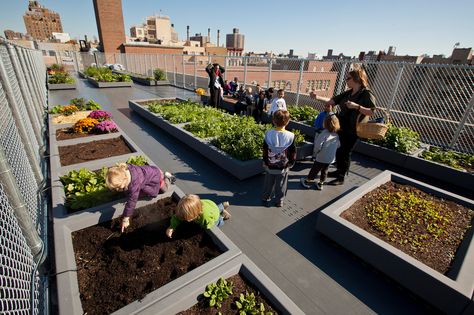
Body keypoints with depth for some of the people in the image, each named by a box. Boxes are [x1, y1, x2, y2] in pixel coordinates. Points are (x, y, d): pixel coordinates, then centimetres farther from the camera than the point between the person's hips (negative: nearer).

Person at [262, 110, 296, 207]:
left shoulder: (268, 134, -17)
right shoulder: (291, 136, -19)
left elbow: (265, 150, -6)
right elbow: (293, 153, -9)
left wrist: (265, 162, 9)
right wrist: (291, 163, 8)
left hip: (269, 166, 1)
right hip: (283, 167, -1)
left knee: (268, 184, 21)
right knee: (280, 186, 19)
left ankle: (266, 199, 37)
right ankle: (279, 201, 35)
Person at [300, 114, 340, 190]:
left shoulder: (325, 132, -18)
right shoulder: (336, 134, 0)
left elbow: (318, 144, -20)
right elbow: (338, 145, 8)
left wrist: (316, 150, -4)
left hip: (322, 157, -5)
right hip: (331, 157, 5)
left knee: (315, 169, 10)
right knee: (324, 170, 20)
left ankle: (308, 181, 26)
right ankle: (321, 184, 31)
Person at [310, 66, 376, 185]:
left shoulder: (367, 94, -10)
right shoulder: (348, 93, 11)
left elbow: (371, 112, -17)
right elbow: (332, 101, 8)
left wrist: (356, 106, -27)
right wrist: (317, 97, 0)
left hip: (352, 131, -7)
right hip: (341, 127, 7)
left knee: (345, 153, 1)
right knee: (338, 151, 16)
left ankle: (341, 177, 15)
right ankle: (340, 171, 35)